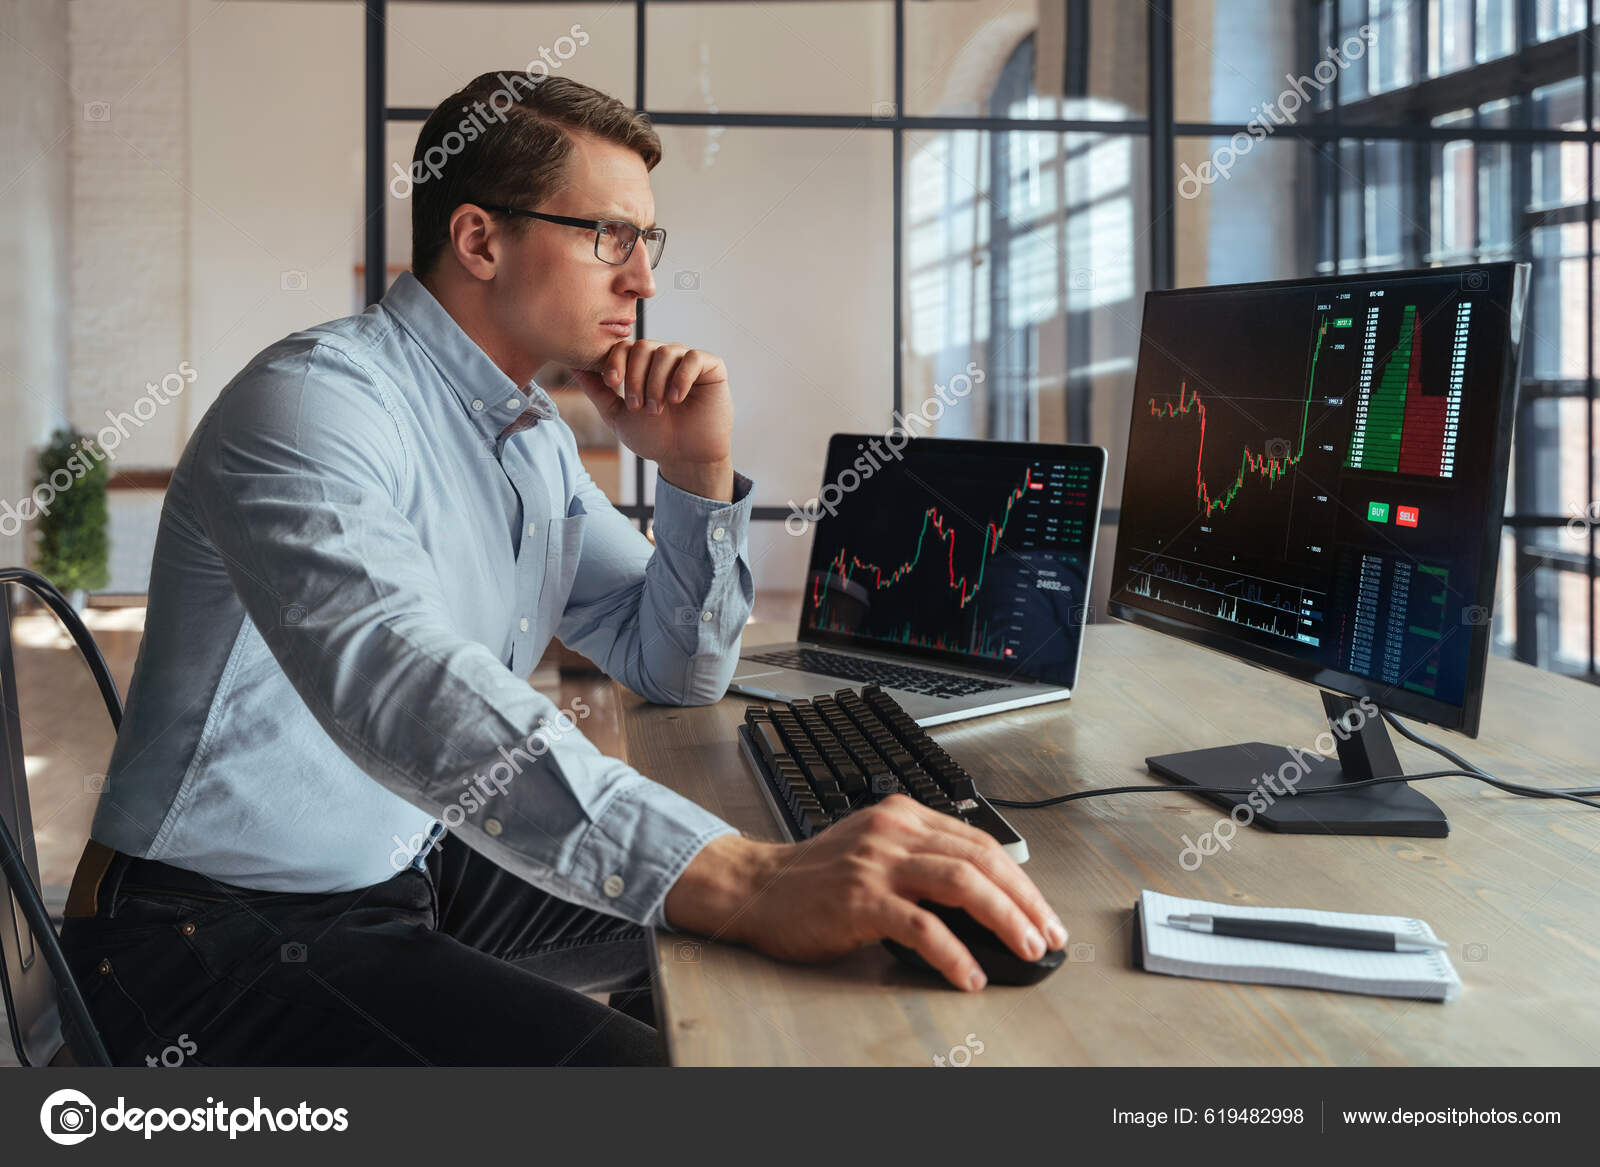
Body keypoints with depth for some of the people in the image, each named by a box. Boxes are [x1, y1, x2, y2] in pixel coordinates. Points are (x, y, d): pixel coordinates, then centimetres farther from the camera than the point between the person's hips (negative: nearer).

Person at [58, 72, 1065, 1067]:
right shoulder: (314, 399, -21)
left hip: (421, 871, 9)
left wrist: (700, 473, -6)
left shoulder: (537, 436, 8)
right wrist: (747, 879, -51)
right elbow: (397, 687, -40)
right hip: (223, 926, -8)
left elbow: (676, 671, 13)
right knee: (630, 1063, -28)